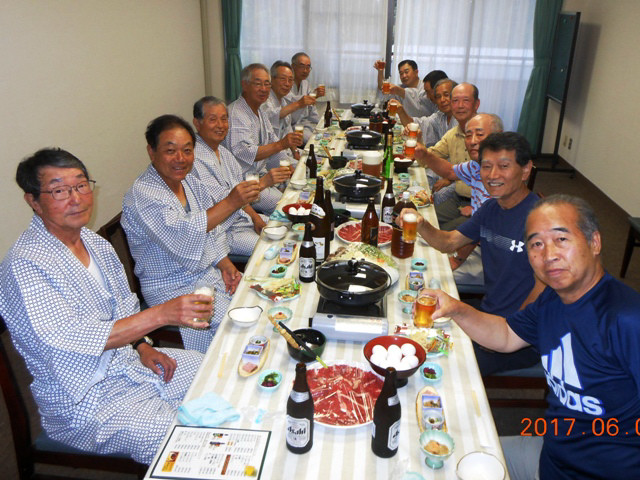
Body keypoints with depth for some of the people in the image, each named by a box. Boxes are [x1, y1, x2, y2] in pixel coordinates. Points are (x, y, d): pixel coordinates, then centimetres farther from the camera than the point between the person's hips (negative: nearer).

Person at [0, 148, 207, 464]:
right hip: (86, 401, -8)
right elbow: (76, 339, -31)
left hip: (129, 361, 8)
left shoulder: (91, 240, 3)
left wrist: (142, 347, -1)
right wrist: (162, 314, -38)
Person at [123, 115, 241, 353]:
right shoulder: (141, 194, -19)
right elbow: (181, 235, -33)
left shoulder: (190, 181, 8)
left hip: (210, 273, 8)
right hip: (173, 289, -8)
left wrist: (226, 265, 0)